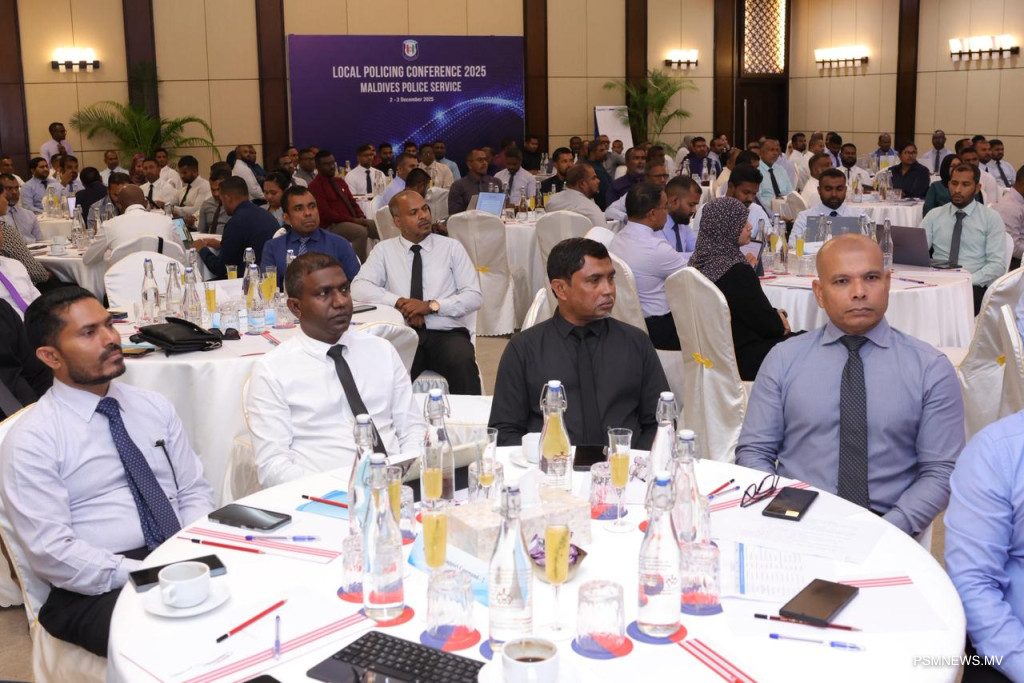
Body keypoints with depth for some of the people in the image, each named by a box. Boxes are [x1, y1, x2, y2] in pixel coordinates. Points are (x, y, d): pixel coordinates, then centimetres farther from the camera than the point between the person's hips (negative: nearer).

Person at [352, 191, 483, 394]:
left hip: (447, 333, 0)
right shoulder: (384, 250, 13)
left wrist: (431, 305, -10)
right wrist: (399, 302, -12)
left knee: (463, 363, -34)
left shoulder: (452, 247, 10)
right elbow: (359, 287, 1)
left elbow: (474, 296, 4)